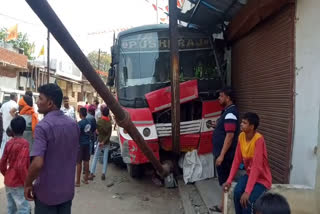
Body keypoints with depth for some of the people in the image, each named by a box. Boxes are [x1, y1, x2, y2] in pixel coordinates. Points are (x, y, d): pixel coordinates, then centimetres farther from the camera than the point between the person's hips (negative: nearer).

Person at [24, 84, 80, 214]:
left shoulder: (43, 126, -20)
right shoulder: (74, 124, 1)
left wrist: (28, 184, -11)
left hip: (47, 192, -5)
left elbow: (37, 163, -27)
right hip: (68, 189, 6)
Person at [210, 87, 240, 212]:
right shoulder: (227, 111, 12)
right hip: (222, 153, 10)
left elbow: (230, 135, -25)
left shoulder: (231, 113, -20)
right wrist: (215, 126, 8)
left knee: (225, 181, 1)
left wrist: (221, 155, -25)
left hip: (225, 155, -10)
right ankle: (223, 206, 29)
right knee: (224, 181, 17)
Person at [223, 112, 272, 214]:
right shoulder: (241, 136, -5)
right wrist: (229, 180, -8)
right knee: (237, 192, -21)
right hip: (249, 174, 5)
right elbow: (237, 160, 0)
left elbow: (256, 166, -31)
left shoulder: (259, 139, -26)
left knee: (247, 201, -25)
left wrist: (247, 191, -34)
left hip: (262, 178, -5)